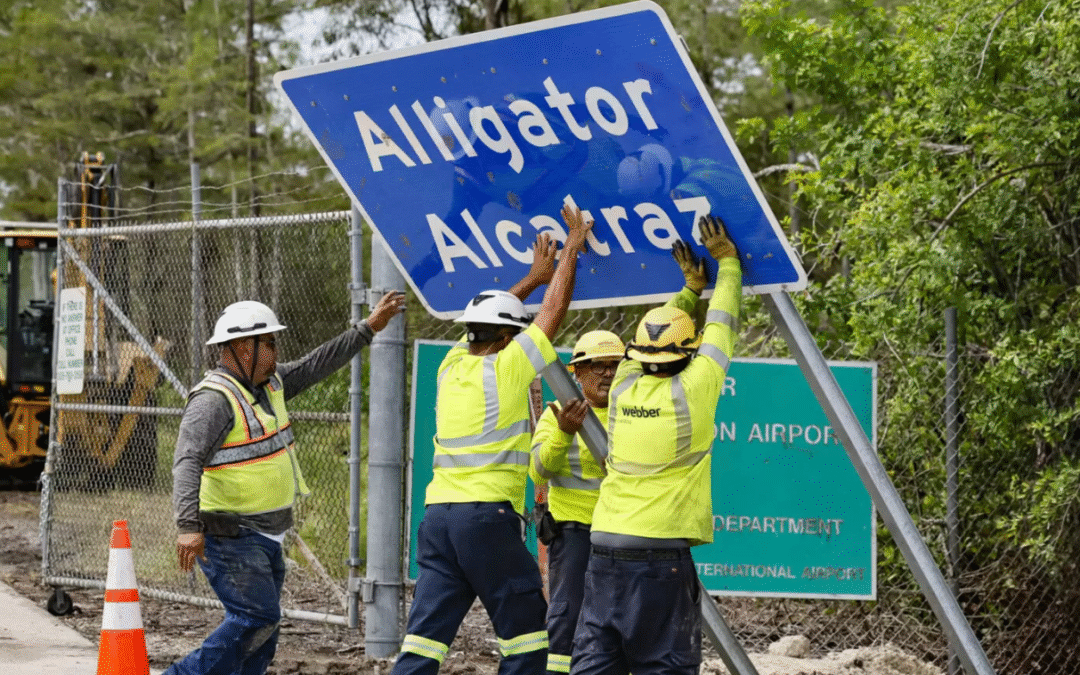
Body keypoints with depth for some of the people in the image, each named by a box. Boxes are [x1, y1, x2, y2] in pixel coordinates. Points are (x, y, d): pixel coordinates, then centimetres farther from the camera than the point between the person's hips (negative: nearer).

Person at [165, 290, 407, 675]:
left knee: (262, 629, 9)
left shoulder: (268, 383, 9)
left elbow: (316, 366, 21)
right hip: (230, 537, -10)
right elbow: (187, 463, -29)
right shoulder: (214, 400, -19)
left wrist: (368, 329, 18)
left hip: (264, 537, 10)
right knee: (257, 618, -17)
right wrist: (188, 525, -42)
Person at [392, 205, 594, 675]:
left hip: (438, 512, 6)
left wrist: (533, 277, 42)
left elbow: (488, 319, 33)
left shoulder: (452, 366, 15)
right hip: (487, 514, -6)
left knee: (426, 633, 1)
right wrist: (572, 247, 18)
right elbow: (553, 310, 6)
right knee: (525, 627, 5)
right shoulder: (507, 367, -2)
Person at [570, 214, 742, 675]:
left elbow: (659, 330, 25)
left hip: (605, 550, 5)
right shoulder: (692, 391, -6)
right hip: (661, 554, -5)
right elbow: (721, 325, 8)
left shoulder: (624, 386, 6)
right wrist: (727, 262, 21)